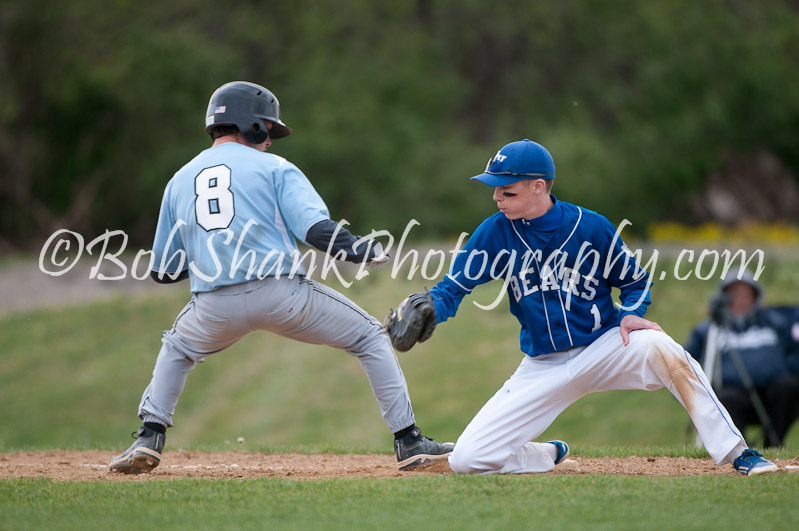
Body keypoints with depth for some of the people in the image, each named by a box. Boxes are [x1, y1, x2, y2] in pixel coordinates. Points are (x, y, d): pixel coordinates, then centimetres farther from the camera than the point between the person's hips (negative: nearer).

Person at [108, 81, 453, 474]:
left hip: (215, 307, 3)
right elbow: (315, 228, -9)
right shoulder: (274, 168, 8)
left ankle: (149, 440, 18)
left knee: (177, 348, 35)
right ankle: (409, 443, 6)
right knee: (370, 337, 15)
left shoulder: (179, 180, 20)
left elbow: (163, 271, 22)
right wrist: (362, 252, 3)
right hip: (280, 291, -3)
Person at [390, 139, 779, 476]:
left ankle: (736, 454, -29)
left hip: (603, 346, -3)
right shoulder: (496, 232, -4)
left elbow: (636, 281, 5)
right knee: (465, 458, -10)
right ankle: (548, 455, 21)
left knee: (662, 351, -36)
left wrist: (631, 314, -17)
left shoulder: (591, 227, -8)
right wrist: (428, 311, -29)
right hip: (542, 366, 3)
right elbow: (453, 287, -7)